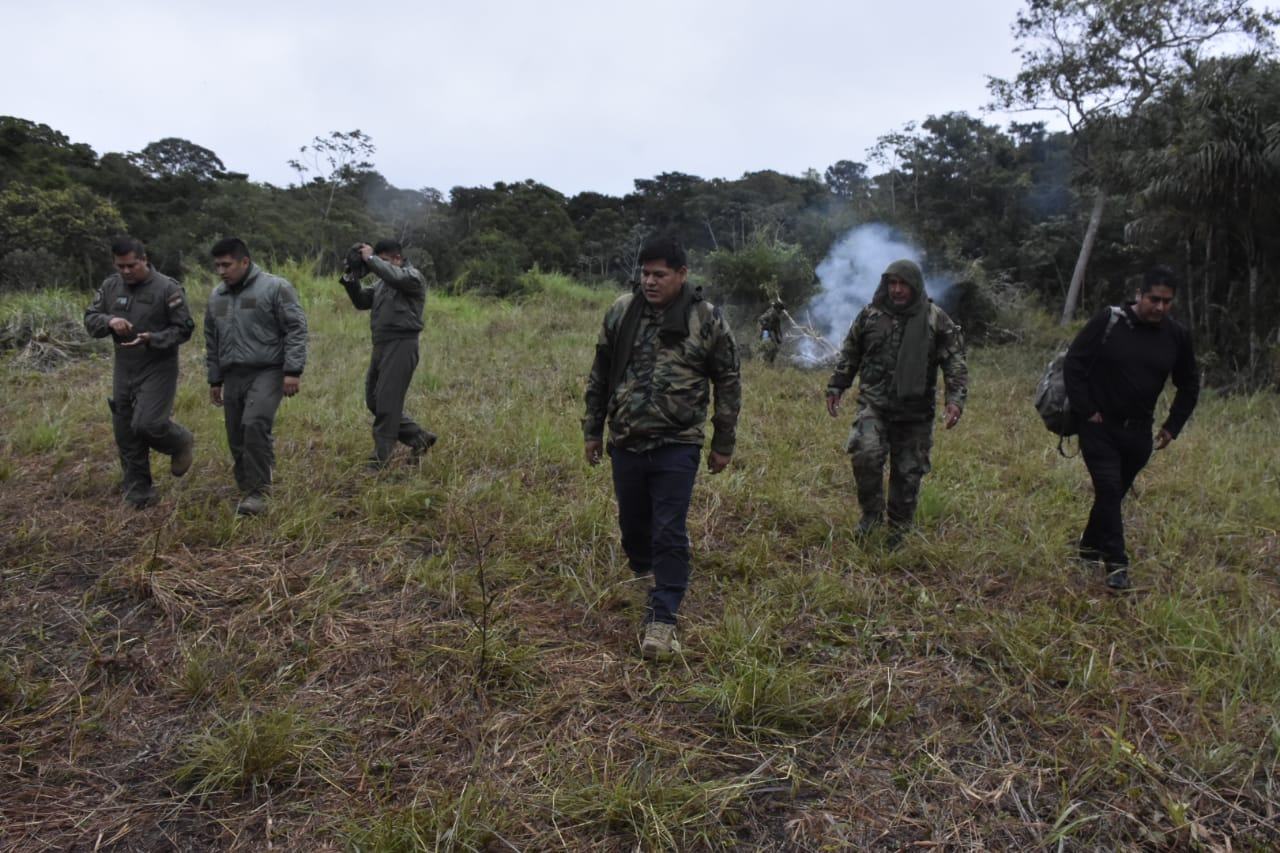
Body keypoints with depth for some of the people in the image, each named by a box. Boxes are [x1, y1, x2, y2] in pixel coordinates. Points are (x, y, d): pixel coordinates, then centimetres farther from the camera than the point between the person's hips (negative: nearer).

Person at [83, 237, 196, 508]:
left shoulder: (167, 288, -10)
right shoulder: (110, 287, 6)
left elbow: (184, 329, -9)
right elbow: (90, 320, 8)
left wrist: (151, 340, -24)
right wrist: (109, 321, -14)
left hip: (158, 371, -6)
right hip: (123, 371, 6)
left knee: (147, 424, -20)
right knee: (126, 434, 8)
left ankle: (182, 443, 14)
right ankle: (139, 494, 20)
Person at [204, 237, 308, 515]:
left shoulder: (275, 287, -6)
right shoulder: (216, 296, 14)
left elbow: (296, 329, -10)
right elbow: (212, 342, 22)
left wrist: (293, 371, -16)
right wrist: (214, 380, 21)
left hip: (266, 373, -6)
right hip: (233, 377, 7)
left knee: (255, 425, -23)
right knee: (237, 438, 7)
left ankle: (258, 490, -13)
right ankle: (247, 490, 22)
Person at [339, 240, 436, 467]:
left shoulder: (413, 277, -5)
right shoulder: (382, 282, 20)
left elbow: (394, 276, -27)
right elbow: (362, 302, 16)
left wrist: (370, 258, -16)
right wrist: (351, 279, 2)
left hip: (401, 345, -9)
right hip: (381, 345, 9)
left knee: (387, 402, -7)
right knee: (373, 400, 13)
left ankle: (380, 457, 0)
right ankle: (419, 438, 20)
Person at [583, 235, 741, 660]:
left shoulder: (707, 319, -5)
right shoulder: (620, 313, 1)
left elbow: (728, 383, 2)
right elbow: (599, 376, 10)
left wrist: (723, 444, 4)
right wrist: (593, 430, 12)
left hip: (677, 446, -3)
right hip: (626, 442, 3)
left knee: (670, 533, -4)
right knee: (632, 522, 17)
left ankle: (662, 618, 4)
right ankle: (641, 570, 47)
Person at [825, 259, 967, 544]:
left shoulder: (936, 320, -2)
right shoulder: (870, 315, 3)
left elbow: (955, 363, -3)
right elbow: (849, 355, 14)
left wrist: (956, 400, -15)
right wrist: (835, 388, 12)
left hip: (915, 412, 0)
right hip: (874, 404, 0)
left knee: (908, 474, 6)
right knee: (866, 454, -22)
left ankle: (898, 531, 24)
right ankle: (871, 512, 2)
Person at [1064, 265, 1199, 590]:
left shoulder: (1177, 336, 1)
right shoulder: (1108, 322, -12)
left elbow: (1189, 385, 14)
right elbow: (1073, 364, -9)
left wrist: (1172, 426, 9)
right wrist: (1085, 411, -12)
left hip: (1138, 431, 4)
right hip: (1099, 427, -4)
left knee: (1113, 493, 13)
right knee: (1109, 490, -11)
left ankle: (1091, 546, 33)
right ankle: (1116, 563, -5)